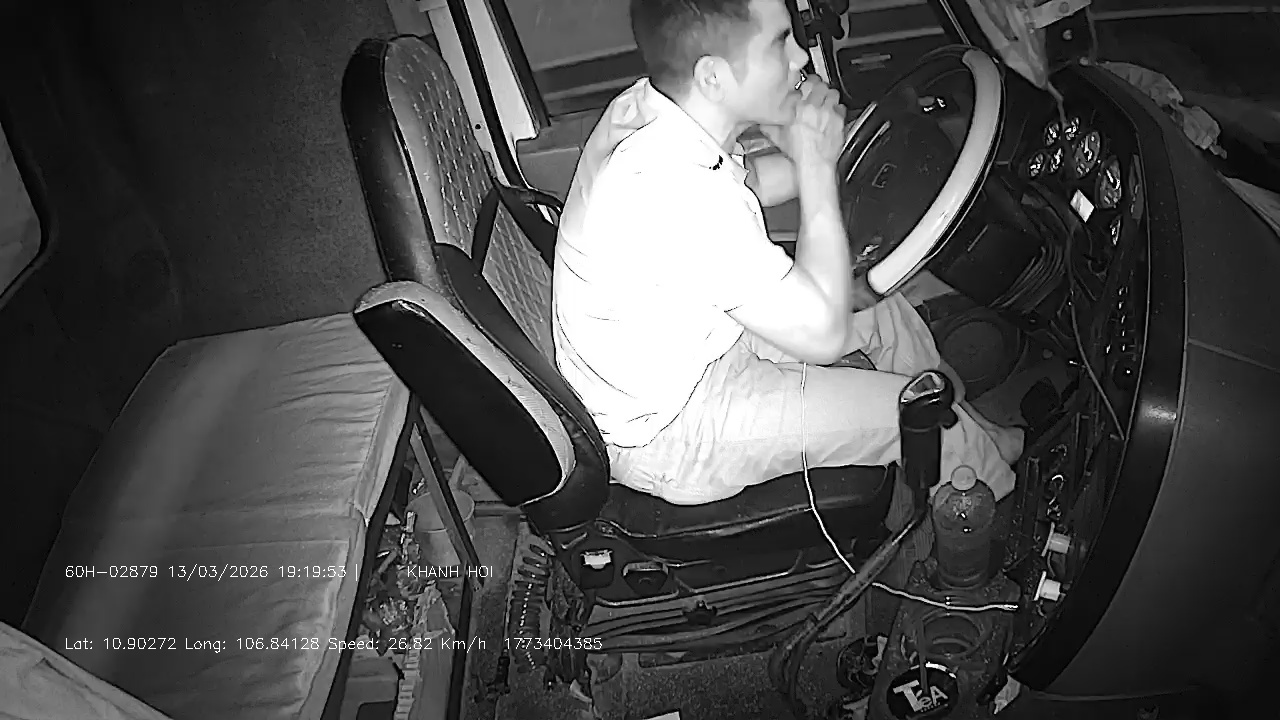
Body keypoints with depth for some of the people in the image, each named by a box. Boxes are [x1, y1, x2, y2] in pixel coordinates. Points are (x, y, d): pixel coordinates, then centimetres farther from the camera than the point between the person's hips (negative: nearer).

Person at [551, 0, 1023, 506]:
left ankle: (976, 439, 37)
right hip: (666, 437, -8)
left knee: (886, 309, 14)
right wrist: (816, 164, -23)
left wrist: (801, 158, -11)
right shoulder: (680, 194, -38)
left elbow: (744, 185, 10)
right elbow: (823, 334, -29)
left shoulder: (642, 105, -10)